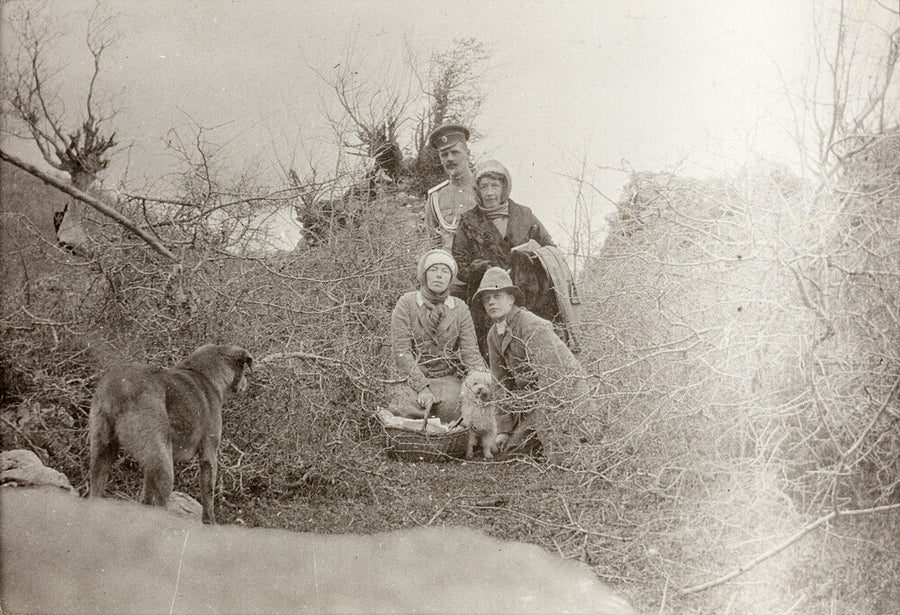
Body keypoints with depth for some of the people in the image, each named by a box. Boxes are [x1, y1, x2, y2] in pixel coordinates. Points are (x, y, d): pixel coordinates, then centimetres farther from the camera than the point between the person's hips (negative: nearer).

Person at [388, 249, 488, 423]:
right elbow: (401, 351, -8)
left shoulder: (459, 308, 8)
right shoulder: (406, 304, 0)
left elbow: (470, 351, 2)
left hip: (448, 377, 2)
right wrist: (422, 387, -19)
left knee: (450, 404, -31)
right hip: (413, 377, -1)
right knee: (410, 408, -32)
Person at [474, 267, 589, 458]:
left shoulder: (532, 326, -22)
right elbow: (502, 385, 8)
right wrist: (503, 429, -1)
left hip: (564, 392, -9)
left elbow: (551, 377, -26)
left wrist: (535, 426, -26)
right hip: (532, 395, 9)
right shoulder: (493, 335, 4)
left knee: (515, 444, -18)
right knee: (500, 445, 3)